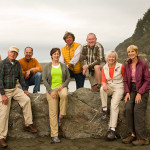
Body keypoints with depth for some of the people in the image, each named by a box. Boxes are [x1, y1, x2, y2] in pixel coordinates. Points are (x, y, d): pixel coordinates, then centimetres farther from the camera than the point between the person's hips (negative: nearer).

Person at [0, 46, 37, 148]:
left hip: (15, 89, 5)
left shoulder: (17, 64, 8)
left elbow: (21, 77, 15)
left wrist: (24, 89, 8)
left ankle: (28, 125, -7)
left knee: (27, 99, -17)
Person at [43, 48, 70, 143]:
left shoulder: (64, 66, 13)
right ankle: (54, 135, -12)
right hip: (51, 89, -1)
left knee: (64, 94, -38)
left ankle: (61, 116, -18)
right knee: (53, 112, -13)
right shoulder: (47, 67, 9)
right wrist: (50, 91, -8)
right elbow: (45, 80, 4)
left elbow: (68, 78, 12)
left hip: (62, 87, 1)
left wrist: (63, 85, -8)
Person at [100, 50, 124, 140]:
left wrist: (126, 90, -1)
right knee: (102, 89, -32)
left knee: (114, 105, -24)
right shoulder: (104, 68, 8)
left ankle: (112, 129, -27)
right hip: (109, 88, 3)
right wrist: (104, 84, -22)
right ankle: (105, 110, -21)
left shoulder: (121, 67, -1)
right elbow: (103, 79, 1)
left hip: (118, 88, -3)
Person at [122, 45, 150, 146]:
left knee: (138, 110, -19)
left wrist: (139, 93, -15)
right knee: (128, 108, -19)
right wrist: (127, 92, -4)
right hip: (132, 90, 4)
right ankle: (132, 134, -9)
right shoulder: (127, 65, 7)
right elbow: (126, 80, 10)